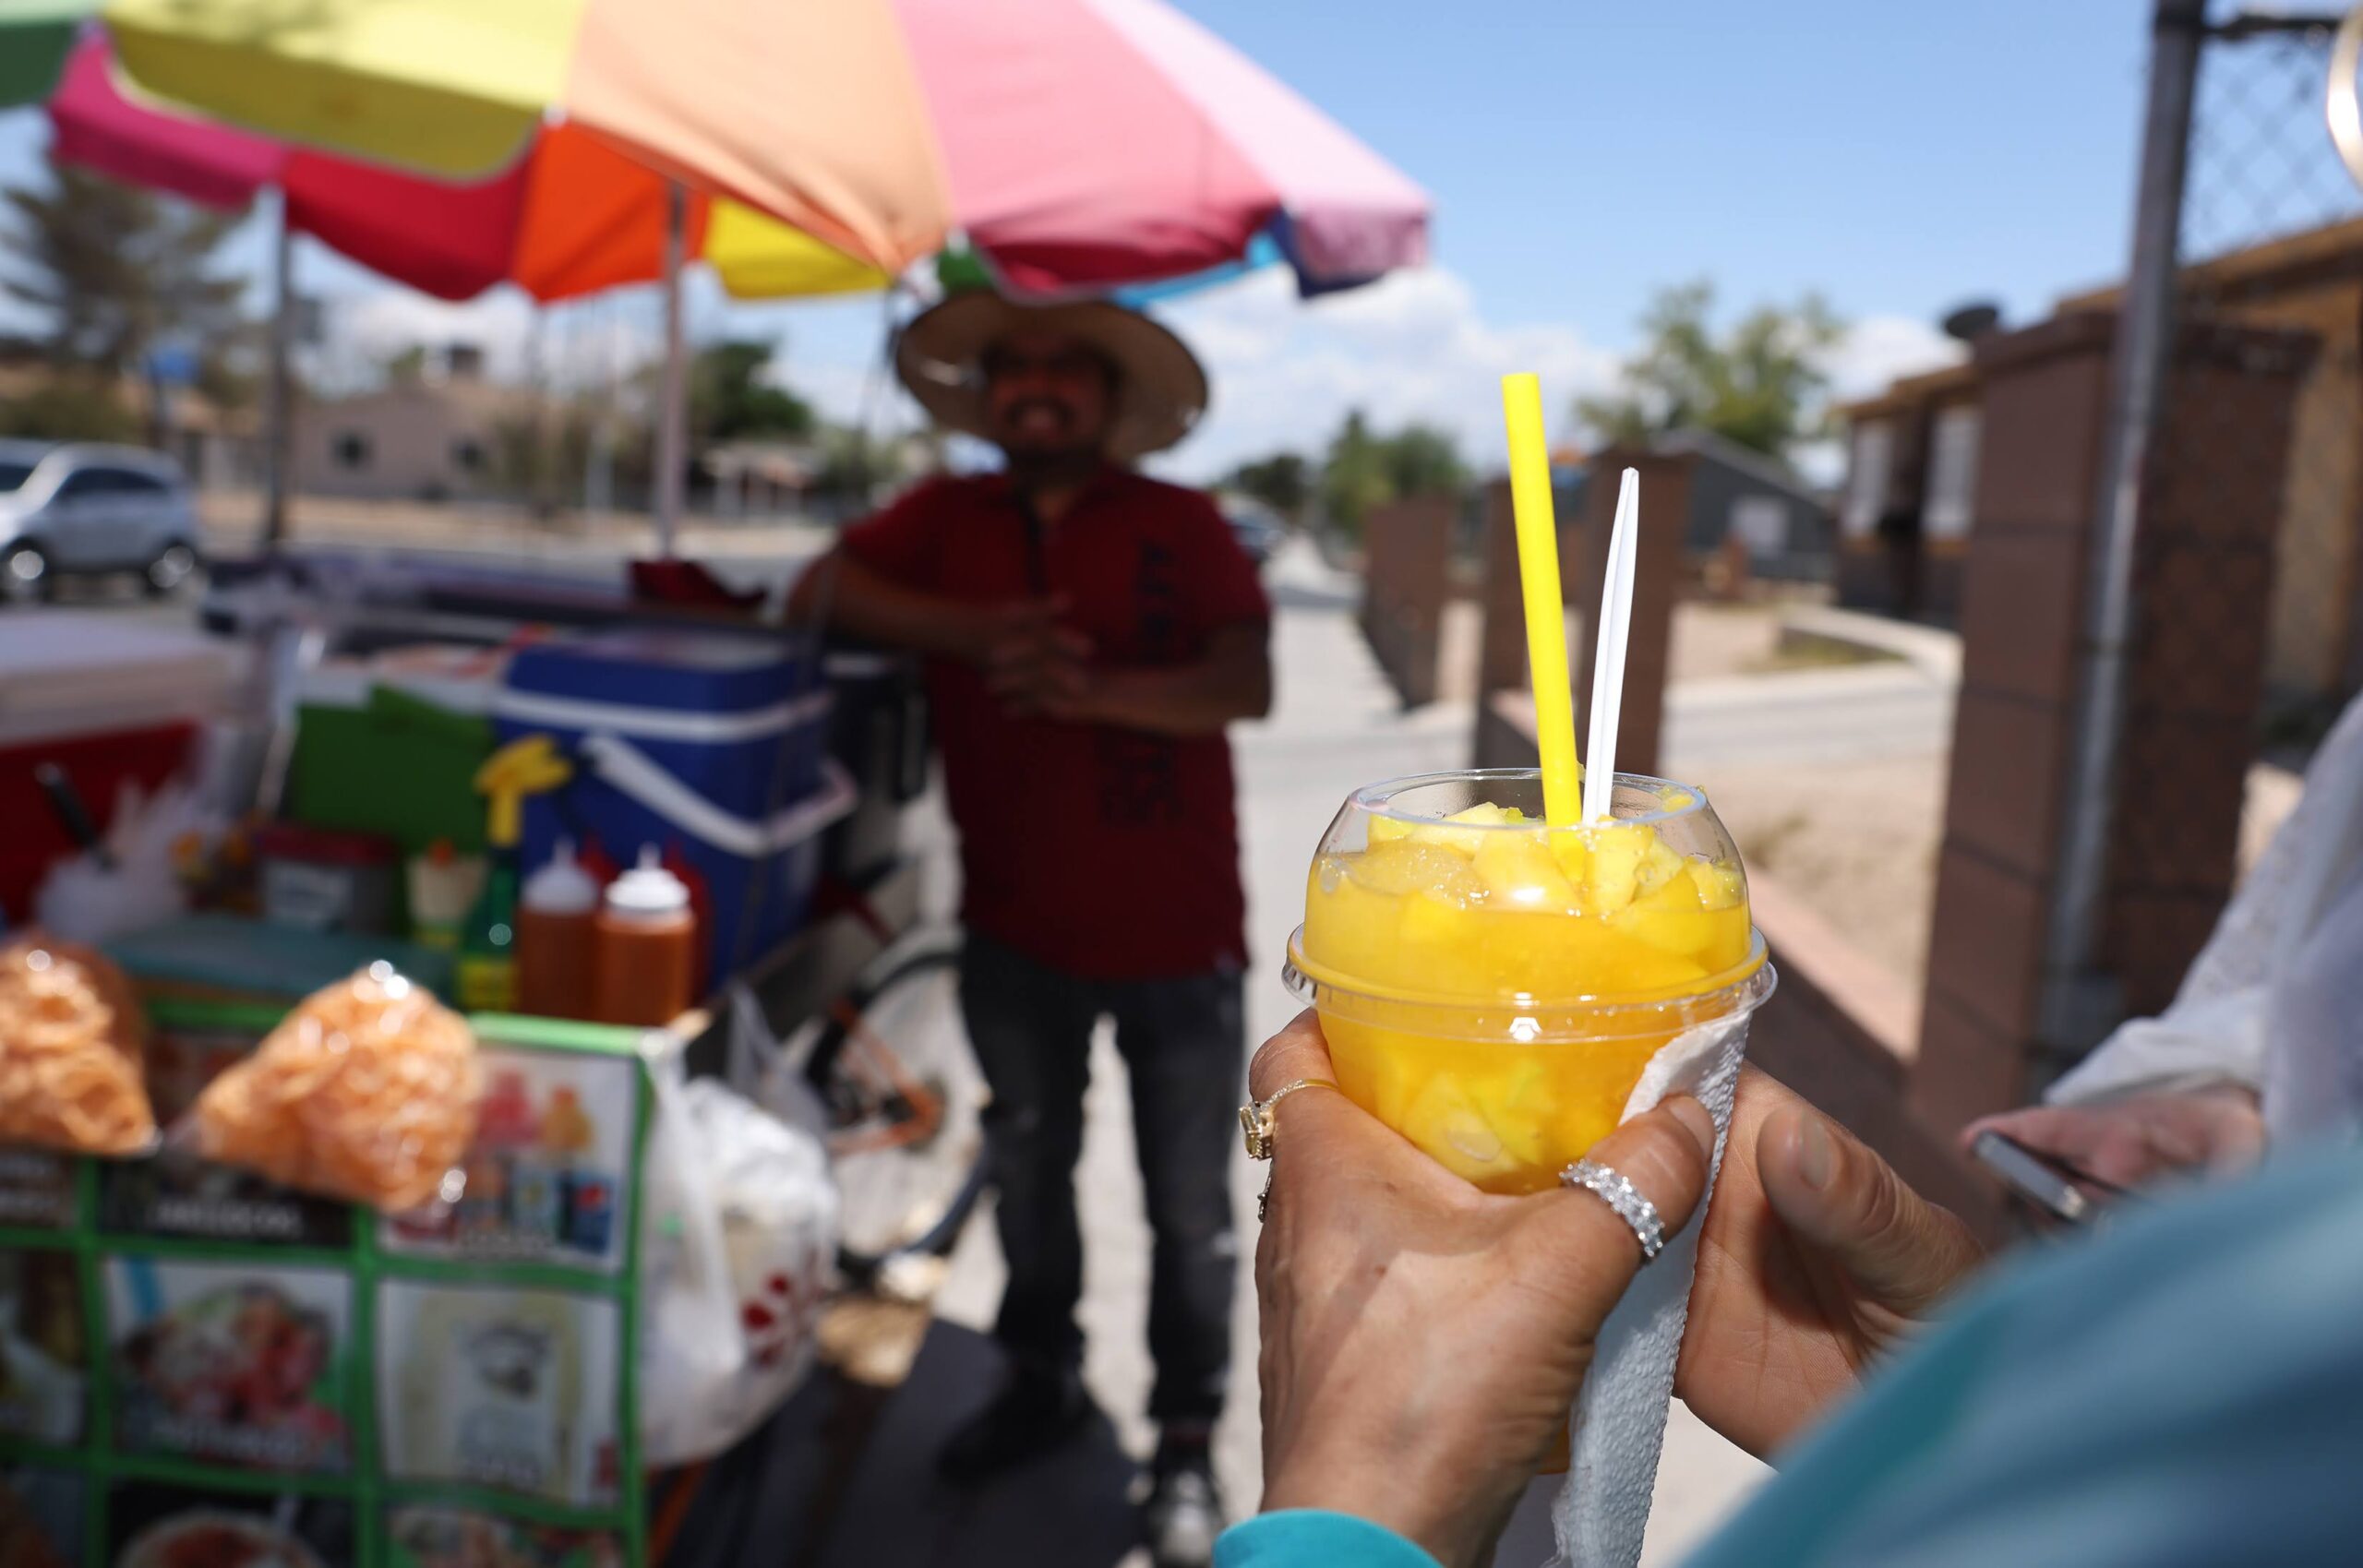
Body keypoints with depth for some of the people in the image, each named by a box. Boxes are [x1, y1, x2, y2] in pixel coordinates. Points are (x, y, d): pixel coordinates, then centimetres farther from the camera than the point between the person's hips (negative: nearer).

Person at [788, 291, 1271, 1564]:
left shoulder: (1180, 525, -6)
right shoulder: (948, 518, 3)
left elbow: (1246, 684, -16)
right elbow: (823, 591, -8)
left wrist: (1089, 688, -30)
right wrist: (975, 632, -21)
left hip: (1176, 933, -3)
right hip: (1018, 930, 3)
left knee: (1190, 1206, 8)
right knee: (1028, 1173, 21)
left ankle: (1186, 1440, 27)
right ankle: (1042, 1383, 43)